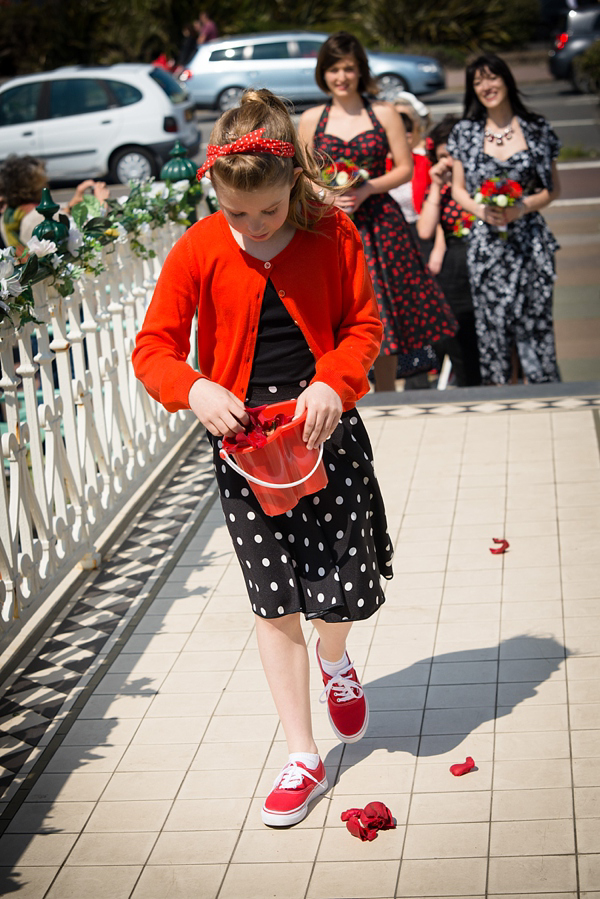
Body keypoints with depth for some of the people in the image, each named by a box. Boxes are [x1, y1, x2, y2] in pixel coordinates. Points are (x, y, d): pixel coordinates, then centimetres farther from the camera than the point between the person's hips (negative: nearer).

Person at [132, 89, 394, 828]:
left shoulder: (333, 235, -5)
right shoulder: (198, 252, -7)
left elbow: (364, 325, 1)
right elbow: (153, 348, -4)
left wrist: (334, 381, -18)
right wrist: (195, 390, -25)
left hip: (326, 428, 0)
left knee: (348, 589, -1)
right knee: (275, 602, 2)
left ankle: (335, 663, 39)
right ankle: (302, 759, 15)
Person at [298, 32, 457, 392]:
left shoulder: (384, 113, 4)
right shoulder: (311, 119, 7)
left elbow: (405, 169, 2)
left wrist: (367, 189, -13)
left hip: (379, 223, -1)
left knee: (384, 311, 2)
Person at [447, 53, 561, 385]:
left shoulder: (537, 130, 4)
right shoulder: (465, 133, 6)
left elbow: (553, 188, 7)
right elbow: (458, 189, 10)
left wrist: (522, 207, -11)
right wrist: (481, 210, -10)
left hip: (529, 239, -1)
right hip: (486, 241, 1)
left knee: (534, 321, -2)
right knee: (494, 324, 1)